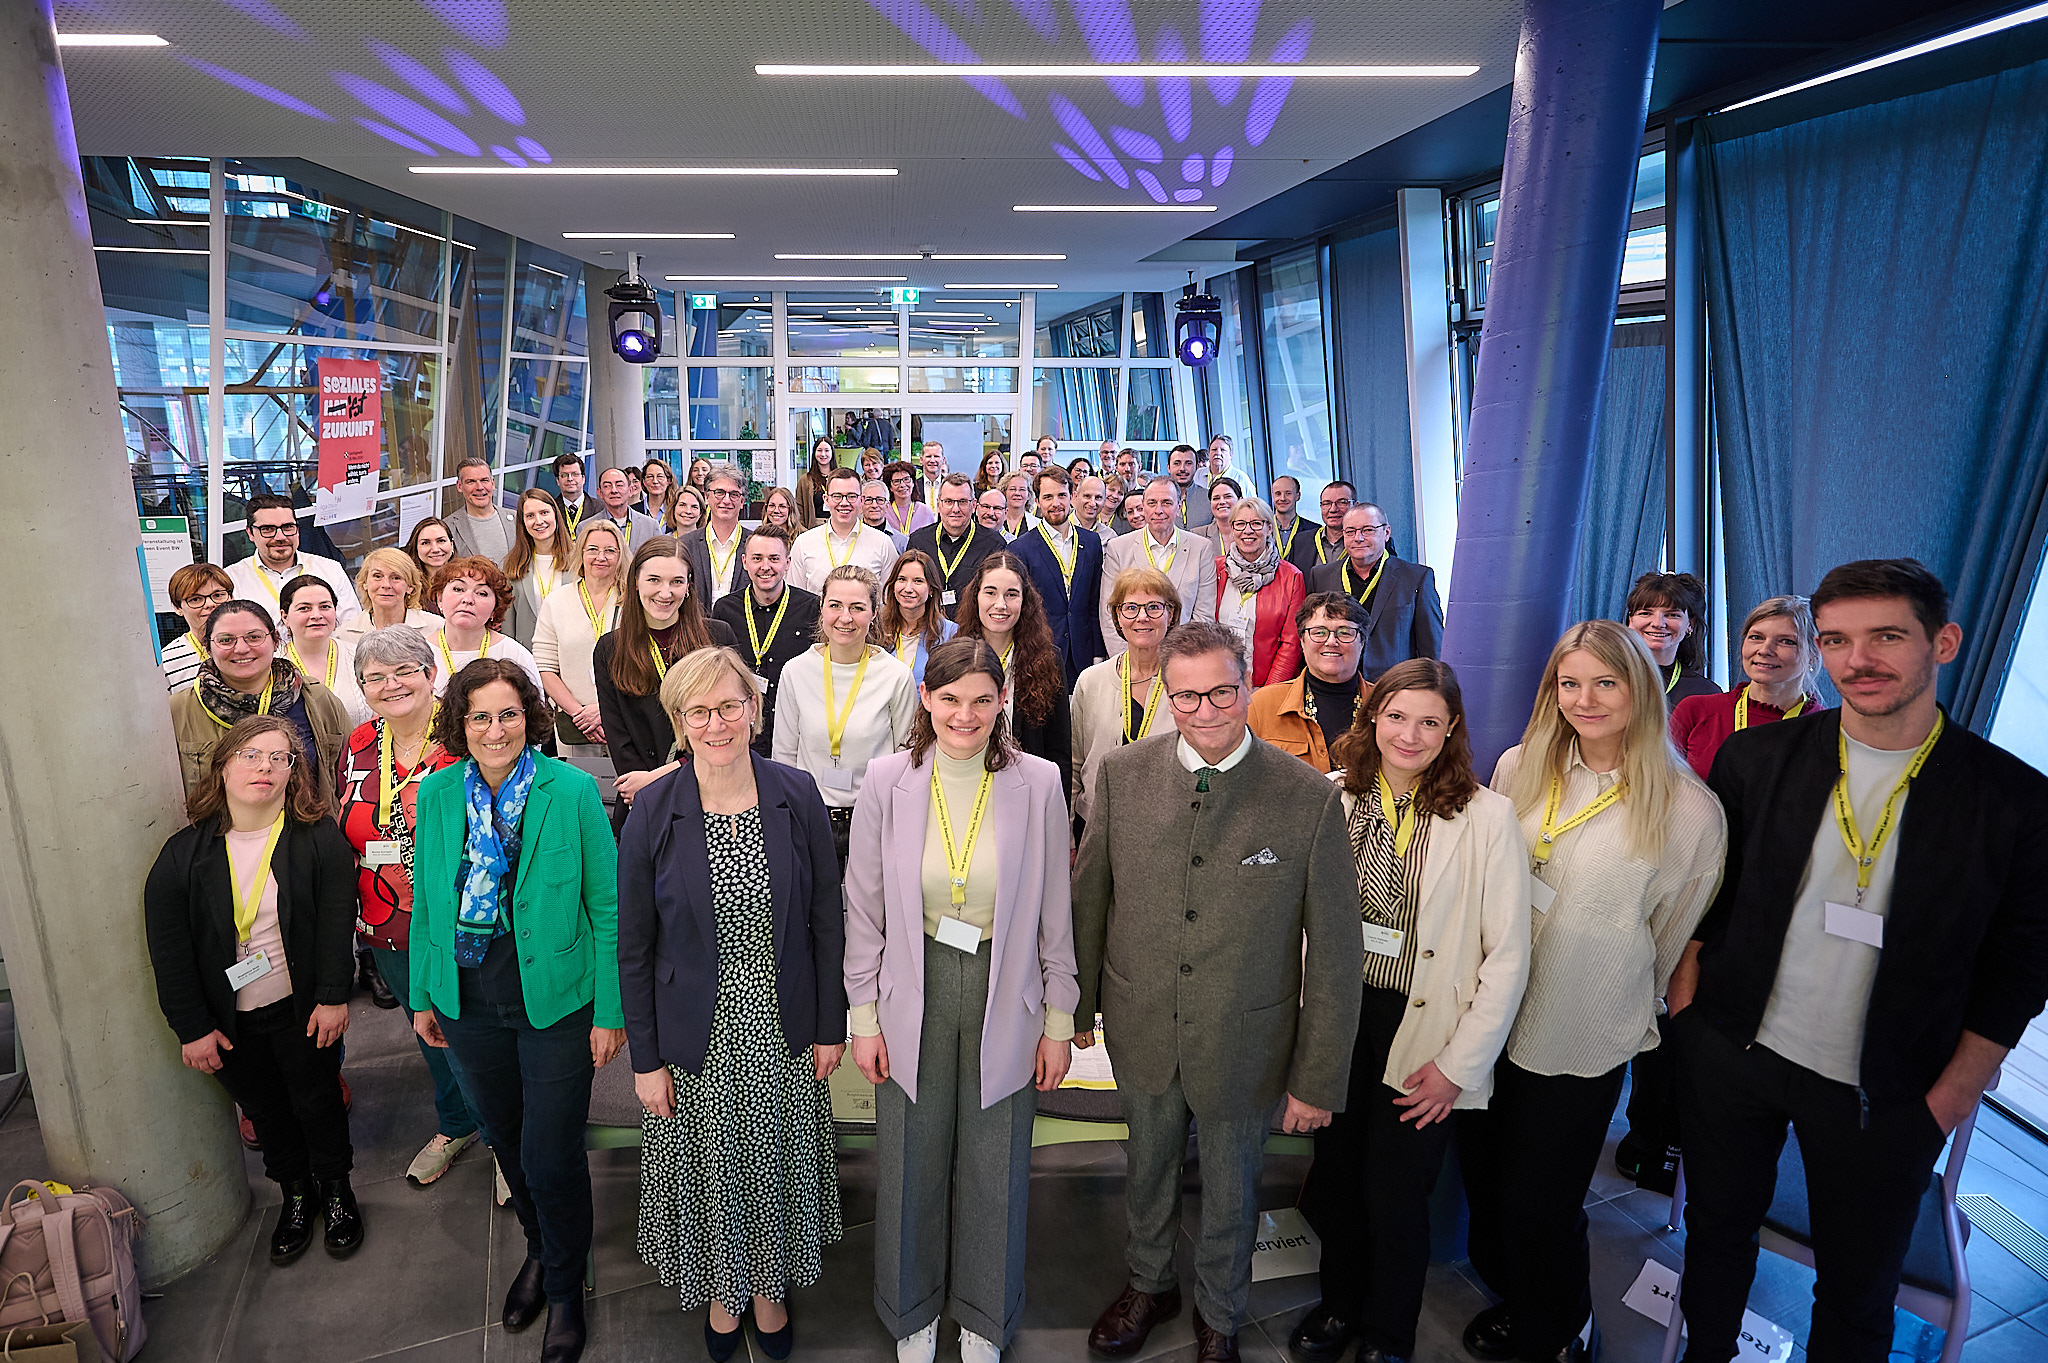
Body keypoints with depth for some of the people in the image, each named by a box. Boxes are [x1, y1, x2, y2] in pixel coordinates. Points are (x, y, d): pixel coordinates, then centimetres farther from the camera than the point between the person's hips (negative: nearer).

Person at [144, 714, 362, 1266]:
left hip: (301, 1009, -1)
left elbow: (336, 920, -11)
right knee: (265, 1111, 16)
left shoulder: (319, 839, -10)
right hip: (229, 1021, 2)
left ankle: (336, 1190, 34)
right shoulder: (184, 853, -7)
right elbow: (168, 950, -5)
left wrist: (333, 997, -14)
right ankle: (296, 1194, 37)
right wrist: (192, 1027, -7)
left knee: (318, 1101, 13)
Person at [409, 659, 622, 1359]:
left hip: (555, 999, -4)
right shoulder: (437, 793, -2)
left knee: (551, 1158, 4)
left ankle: (565, 1290, 31)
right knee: (504, 1140, 21)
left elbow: (606, 908, -10)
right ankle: (540, 1250, 48)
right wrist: (423, 996, 10)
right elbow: (426, 904, 9)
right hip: (467, 1000, 4)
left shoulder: (573, 791, -14)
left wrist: (610, 1011, -10)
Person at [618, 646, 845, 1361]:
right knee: (710, 1168, 15)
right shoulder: (653, 811, -12)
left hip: (783, 1032, 1)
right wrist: (646, 1058, -4)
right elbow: (634, 946, -5)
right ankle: (722, 1290, 44)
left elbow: (826, 920, -2)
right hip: (697, 1032, -1)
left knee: (778, 1163, 17)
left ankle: (770, 1287, 44)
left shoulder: (797, 797, -9)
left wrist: (831, 1026, 0)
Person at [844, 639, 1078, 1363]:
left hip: (1003, 998, 0)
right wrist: (863, 1017, 0)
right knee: (912, 1163, 15)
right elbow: (864, 910, -1)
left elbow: (1054, 912, -2)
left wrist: (1059, 1021, 1)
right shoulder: (888, 781, -8)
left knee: (996, 1167, 14)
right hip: (913, 1000, 0)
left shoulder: (1038, 784, -9)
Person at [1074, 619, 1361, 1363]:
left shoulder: (1309, 799, -18)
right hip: (1141, 1030, 2)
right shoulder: (1123, 773, -10)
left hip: (1244, 1043, -2)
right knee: (1147, 1169, 26)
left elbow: (1335, 952, -12)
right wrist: (1077, 1003, 8)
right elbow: (1089, 895, 2)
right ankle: (1149, 1284, 56)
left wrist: (1319, 1079, -10)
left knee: (1231, 1190, 21)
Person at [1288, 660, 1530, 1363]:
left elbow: (1506, 956, -9)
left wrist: (1459, 1065, -10)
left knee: (1394, 1193, 9)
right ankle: (1341, 1303, 45)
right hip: (1339, 1016, 3)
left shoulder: (1488, 815, -11)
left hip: (1421, 1029, -3)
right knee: (1332, 1178, 16)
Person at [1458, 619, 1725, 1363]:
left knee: (1539, 1197, 11)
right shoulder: (1519, 769, -3)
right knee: (1484, 1174, 19)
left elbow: (1675, 934, -4)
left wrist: (1634, 1006, 7)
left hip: (1583, 1038, -4)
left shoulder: (1687, 809, -15)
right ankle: (1511, 1299, 48)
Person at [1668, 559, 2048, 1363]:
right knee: (1716, 1233, 19)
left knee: (1858, 1295, 15)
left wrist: (1950, 1100, -5)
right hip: (1731, 1056, 2)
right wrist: (1687, 997, 0)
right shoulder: (1756, 757, -6)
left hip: (1884, 1094, -1)